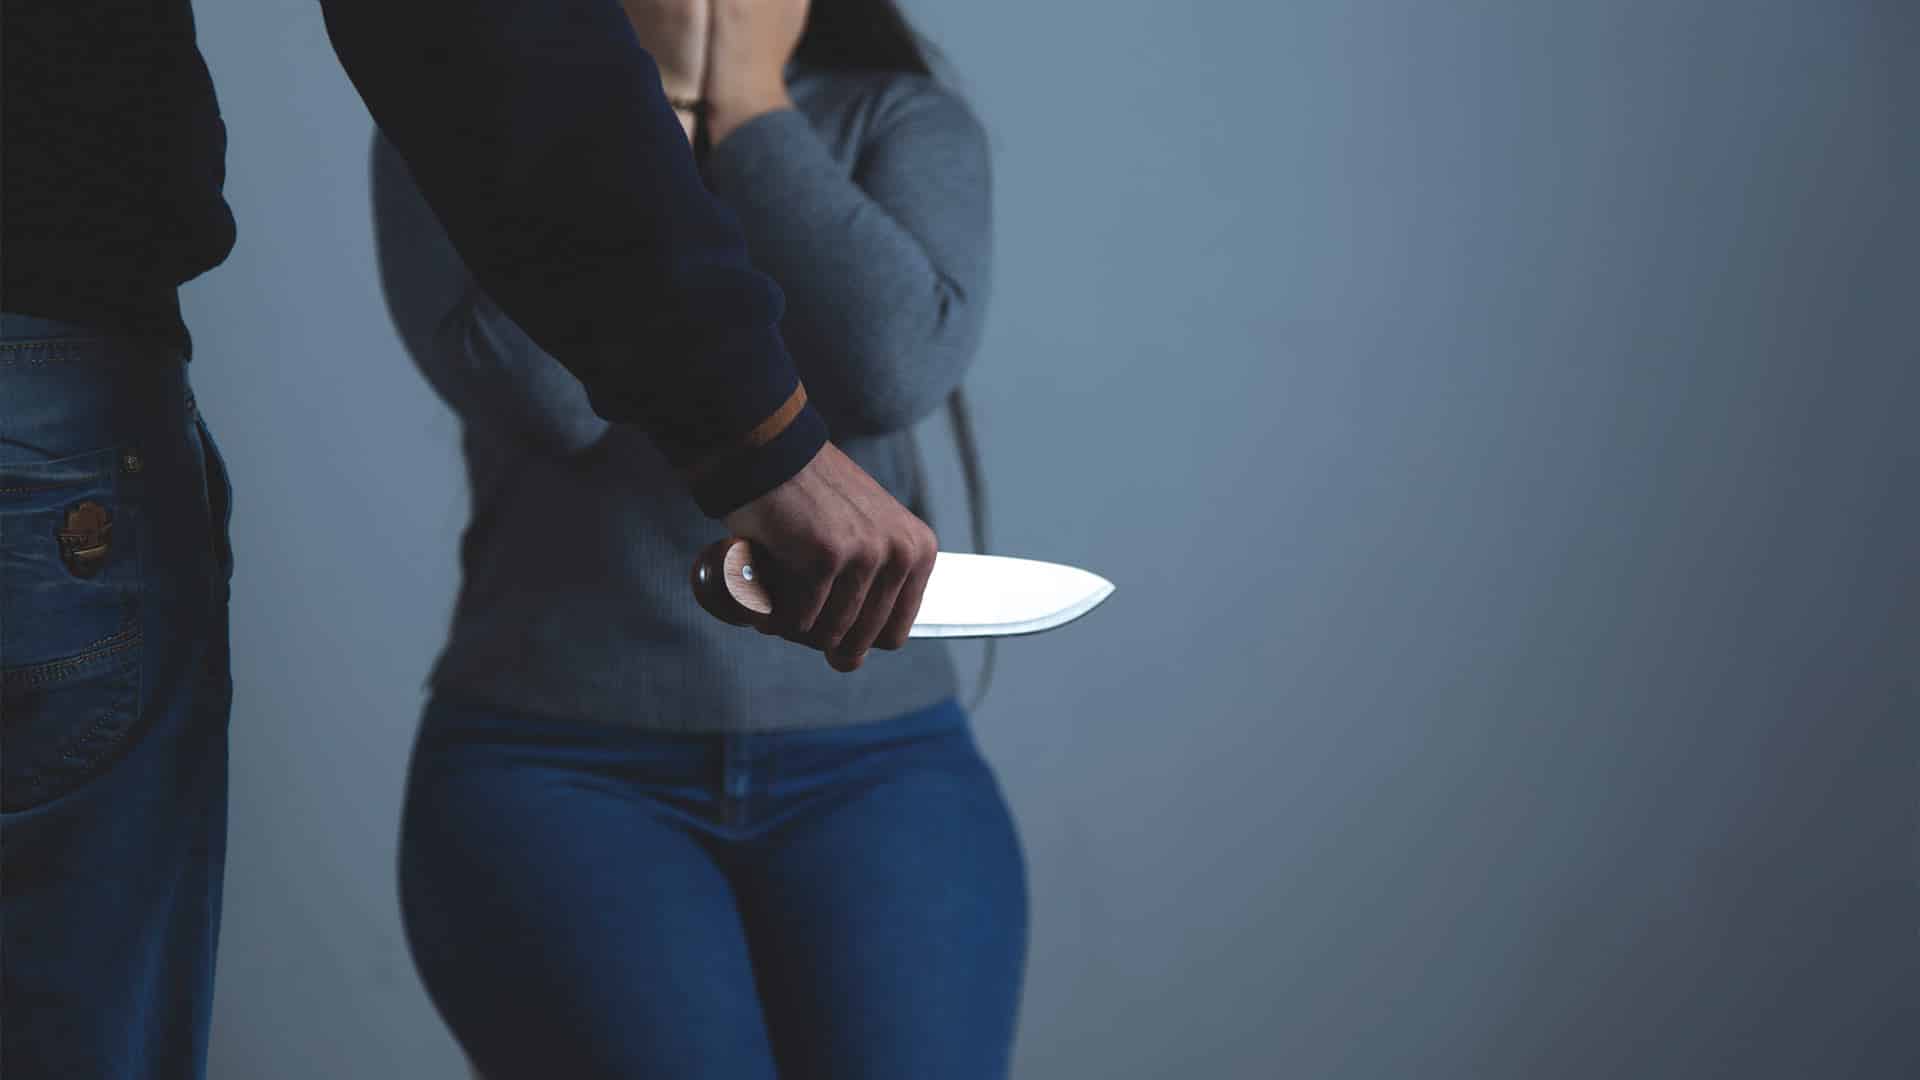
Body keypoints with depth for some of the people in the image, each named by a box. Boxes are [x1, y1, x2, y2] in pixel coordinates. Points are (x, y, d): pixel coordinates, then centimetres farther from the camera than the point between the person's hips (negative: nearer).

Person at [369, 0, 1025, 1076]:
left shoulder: (904, 124, 6)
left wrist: (747, 100, -8)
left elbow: (892, 368, -15)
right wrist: (652, 92, -9)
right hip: (555, 772, -1)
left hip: (868, 770, 2)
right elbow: (548, 388, -16)